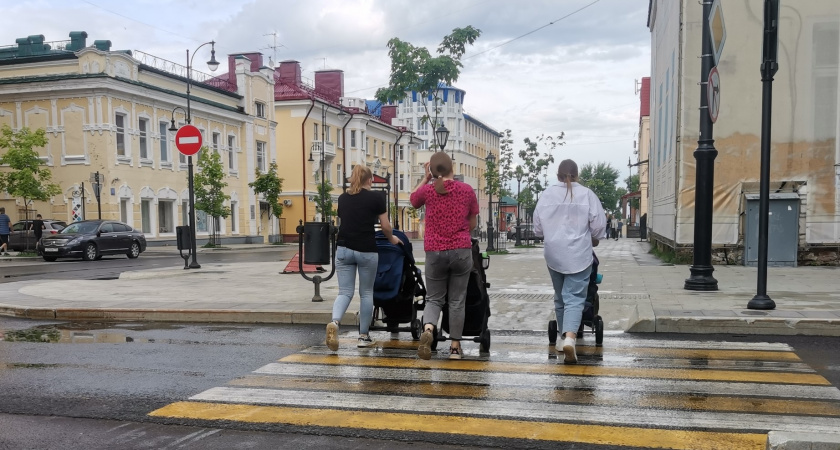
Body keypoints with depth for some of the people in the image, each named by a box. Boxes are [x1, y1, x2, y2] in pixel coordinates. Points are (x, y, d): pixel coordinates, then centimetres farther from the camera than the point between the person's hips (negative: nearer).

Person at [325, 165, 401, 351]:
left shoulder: (342, 198, 12)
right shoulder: (376, 197, 0)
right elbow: (385, 226, 2)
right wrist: (392, 239, 22)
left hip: (344, 249, 3)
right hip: (366, 250, -3)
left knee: (345, 292, 5)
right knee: (366, 293, 10)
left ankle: (334, 322, -22)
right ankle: (364, 336, 15)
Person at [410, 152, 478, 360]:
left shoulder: (427, 190, -3)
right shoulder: (467, 190, 0)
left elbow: (413, 200, 21)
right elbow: (473, 223, 10)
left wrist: (426, 178, 21)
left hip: (435, 251, 0)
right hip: (461, 250, 0)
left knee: (434, 298, 11)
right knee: (457, 300, 10)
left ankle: (428, 328, -18)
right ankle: (455, 346, 14)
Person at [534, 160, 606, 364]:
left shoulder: (546, 194, 1)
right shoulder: (587, 194, -5)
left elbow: (538, 227, 7)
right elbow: (598, 226, -2)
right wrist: (593, 240, 19)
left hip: (553, 254, 3)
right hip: (578, 255, -3)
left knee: (560, 298, 17)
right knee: (574, 298, -4)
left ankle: (565, 339, 26)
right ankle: (569, 338, -24)